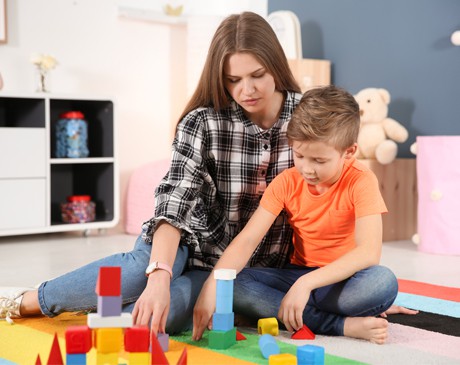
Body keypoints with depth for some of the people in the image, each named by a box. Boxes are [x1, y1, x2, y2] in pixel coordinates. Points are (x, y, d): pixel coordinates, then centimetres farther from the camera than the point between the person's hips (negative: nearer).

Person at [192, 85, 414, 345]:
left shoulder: (361, 181, -15)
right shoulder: (287, 182, -5)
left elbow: (369, 252, -27)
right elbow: (247, 239, -13)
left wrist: (306, 283, -37)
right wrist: (212, 286, -29)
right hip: (297, 274, 4)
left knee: (384, 281, -36)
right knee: (233, 285, -23)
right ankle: (343, 325, -26)